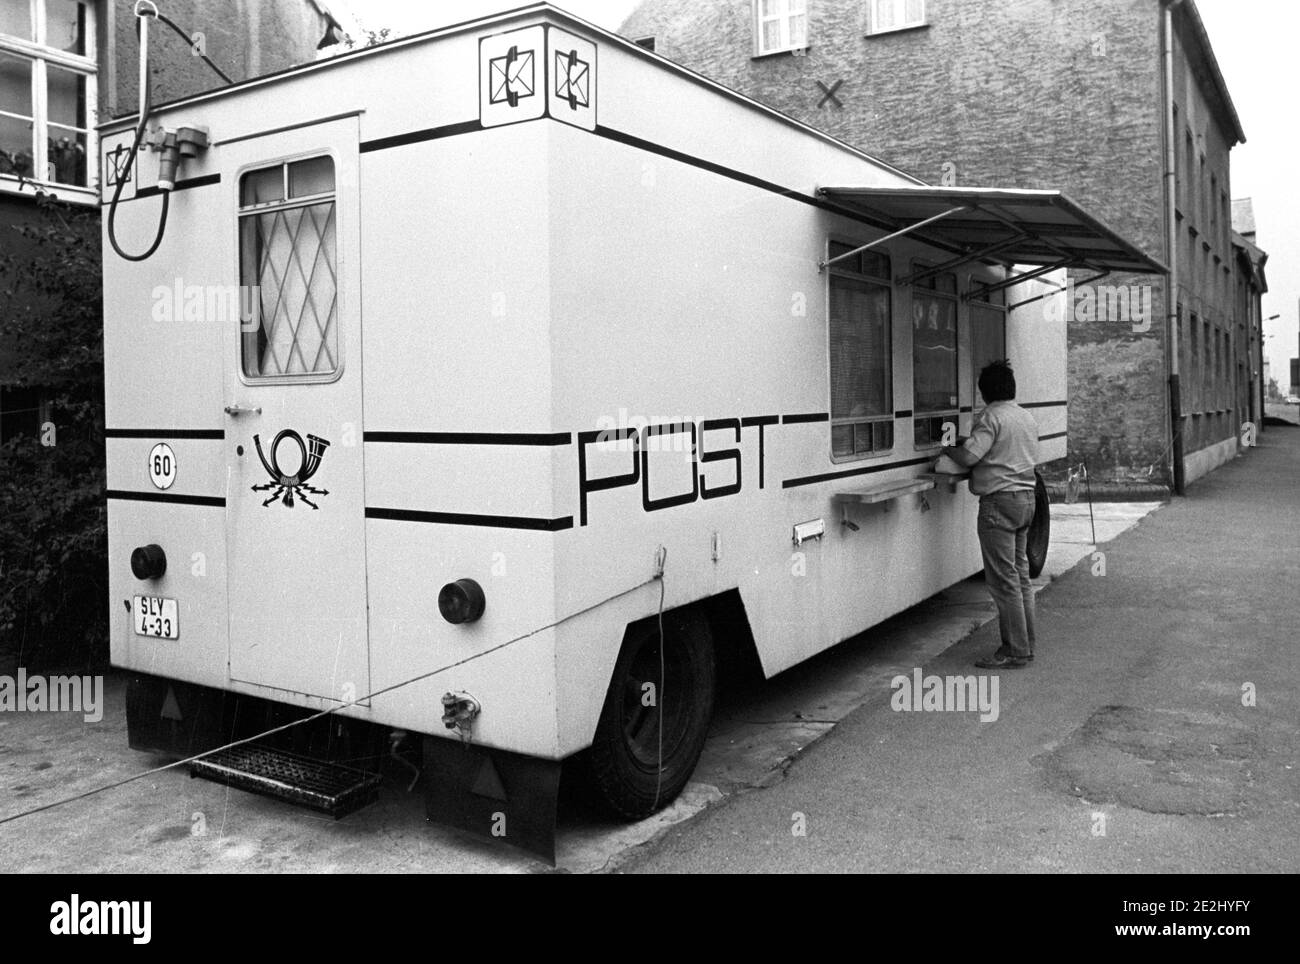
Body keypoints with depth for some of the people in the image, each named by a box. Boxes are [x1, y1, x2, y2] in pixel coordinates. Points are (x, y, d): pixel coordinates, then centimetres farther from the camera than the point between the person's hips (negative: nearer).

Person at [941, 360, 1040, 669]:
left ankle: (1014, 651, -2)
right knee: (1020, 575, 15)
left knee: (1003, 580, -5)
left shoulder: (992, 417, -14)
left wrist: (947, 449, -2)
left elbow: (969, 456, -23)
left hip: (1000, 501, -9)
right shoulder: (1027, 418, 15)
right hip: (1026, 498, 9)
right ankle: (1026, 644, 21)